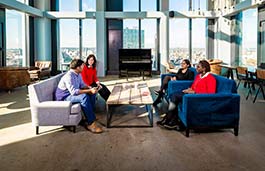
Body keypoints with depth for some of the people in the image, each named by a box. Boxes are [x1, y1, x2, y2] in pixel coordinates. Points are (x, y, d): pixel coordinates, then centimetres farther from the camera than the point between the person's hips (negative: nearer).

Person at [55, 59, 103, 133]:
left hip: (73, 93, 10)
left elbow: (82, 85, 16)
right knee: (84, 97, -33)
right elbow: (73, 91, -33)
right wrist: (89, 90, -31)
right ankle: (91, 123, -31)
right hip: (64, 97, -10)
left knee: (92, 94, 1)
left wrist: (91, 88, -6)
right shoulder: (68, 76, -25)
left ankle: (89, 115, 3)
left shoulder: (78, 74, 4)